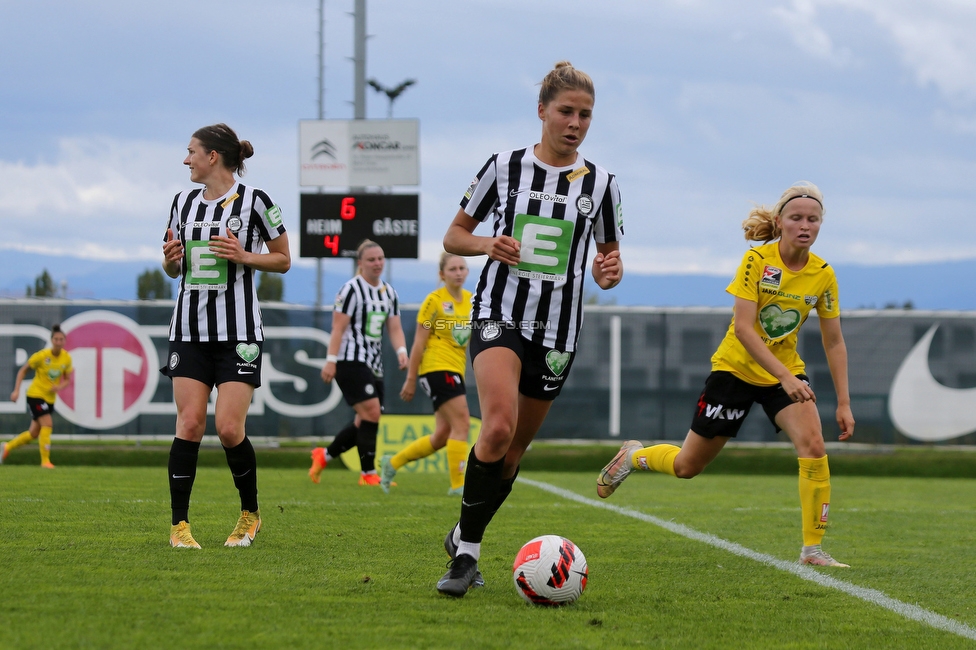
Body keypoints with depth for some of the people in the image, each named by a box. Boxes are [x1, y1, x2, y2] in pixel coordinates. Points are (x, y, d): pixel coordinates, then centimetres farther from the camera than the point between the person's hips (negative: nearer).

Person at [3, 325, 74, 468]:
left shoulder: (66, 358, -3)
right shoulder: (42, 356, -16)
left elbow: (67, 380, 7)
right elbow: (23, 370, -5)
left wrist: (60, 386, -16)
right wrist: (16, 390, -13)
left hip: (50, 398, 6)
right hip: (35, 395, -6)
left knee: (34, 433, 11)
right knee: (47, 424, -20)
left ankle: (7, 447, 31)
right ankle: (45, 460, -14)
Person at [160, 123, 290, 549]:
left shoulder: (254, 201, -5)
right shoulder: (184, 203, 11)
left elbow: (282, 260, 2)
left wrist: (242, 255, -14)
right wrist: (171, 257, -3)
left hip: (238, 330, -4)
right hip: (190, 327, 4)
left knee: (229, 428, -9)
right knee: (189, 423, -6)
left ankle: (250, 514, 13)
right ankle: (179, 525, -3)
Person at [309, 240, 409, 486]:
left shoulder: (388, 292, 14)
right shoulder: (351, 290, -8)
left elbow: (394, 327, 10)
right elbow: (338, 327, -11)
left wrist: (401, 350, -9)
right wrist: (331, 360, -17)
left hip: (374, 364, 8)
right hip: (351, 361, -8)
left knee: (365, 422, 7)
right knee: (371, 412, -17)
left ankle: (324, 455, 25)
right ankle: (368, 473, -12)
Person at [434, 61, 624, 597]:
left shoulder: (599, 184, 4)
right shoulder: (504, 167, 0)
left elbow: (610, 258, 14)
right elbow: (453, 236, 8)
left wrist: (609, 273, -10)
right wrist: (487, 245, -13)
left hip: (557, 328, 3)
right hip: (498, 315, -3)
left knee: (512, 451, 9)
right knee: (498, 427, -26)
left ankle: (463, 538, 32)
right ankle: (467, 552, -16)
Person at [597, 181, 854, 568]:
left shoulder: (822, 275, -7)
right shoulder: (757, 260, -18)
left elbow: (834, 342, 0)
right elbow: (743, 327, -24)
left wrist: (843, 402, -4)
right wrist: (784, 377, -33)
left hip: (786, 372, 3)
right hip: (735, 368, -3)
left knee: (813, 444, -24)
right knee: (686, 467, 6)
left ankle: (812, 548, -16)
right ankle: (634, 455, 41)